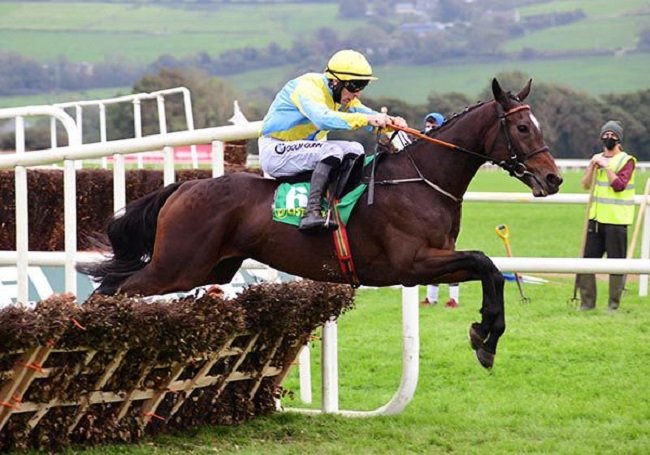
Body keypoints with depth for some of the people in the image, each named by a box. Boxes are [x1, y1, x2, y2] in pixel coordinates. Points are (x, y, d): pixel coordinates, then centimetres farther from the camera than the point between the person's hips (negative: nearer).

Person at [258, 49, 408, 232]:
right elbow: (324, 118, -41)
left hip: (302, 149, 9)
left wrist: (391, 122, -27)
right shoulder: (308, 87, -23)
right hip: (274, 152, -9)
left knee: (355, 150, 0)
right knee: (332, 151, -28)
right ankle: (311, 213, -38)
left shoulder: (342, 94, 6)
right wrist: (368, 119, -48)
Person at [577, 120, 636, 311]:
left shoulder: (627, 160, -3)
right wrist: (592, 166, -7)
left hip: (616, 220, -6)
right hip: (596, 217, 6)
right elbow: (585, 184, 6)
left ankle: (614, 303, 4)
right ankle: (587, 302, 13)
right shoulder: (597, 158, 15)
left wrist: (606, 166, -16)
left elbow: (619, 185, -15)